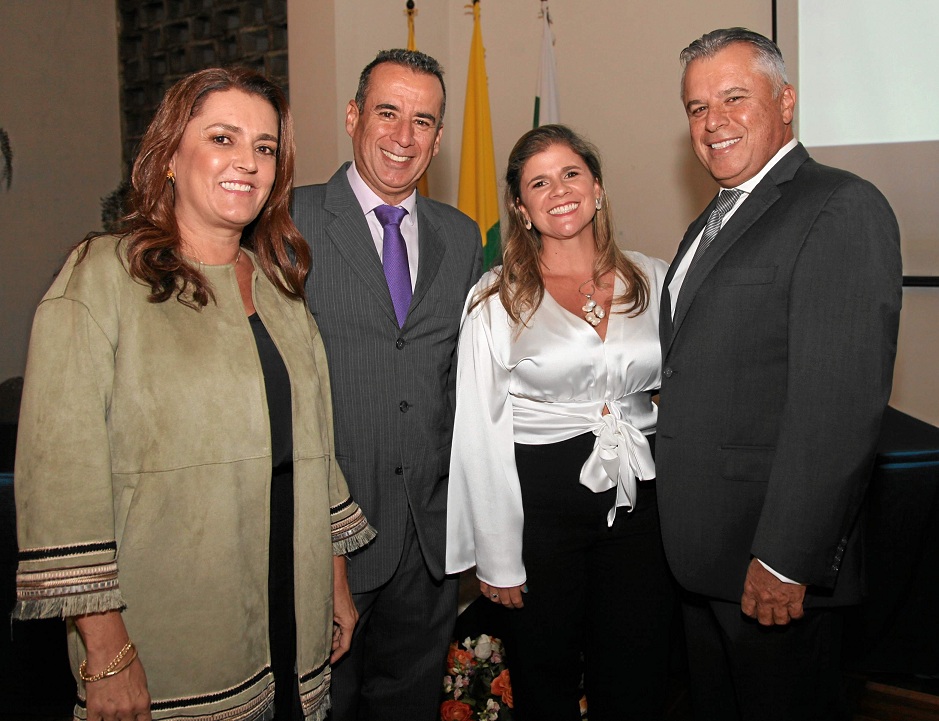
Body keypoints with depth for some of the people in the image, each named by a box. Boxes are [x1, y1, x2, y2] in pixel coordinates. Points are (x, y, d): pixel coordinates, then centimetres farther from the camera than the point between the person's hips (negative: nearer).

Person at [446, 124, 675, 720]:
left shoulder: (655, 280, 4)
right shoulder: (497, 299, -4)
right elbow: (481, 434, -5)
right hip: (539, 497, -2)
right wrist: (498, 560, -5)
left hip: (641, 497, 3)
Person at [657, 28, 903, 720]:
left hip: (774, 563, -8)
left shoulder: (841, 208, -14)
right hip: (702, 559, 9)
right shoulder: (713, 223, 15)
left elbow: (840, 403, -22)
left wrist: (785, 561, -23)